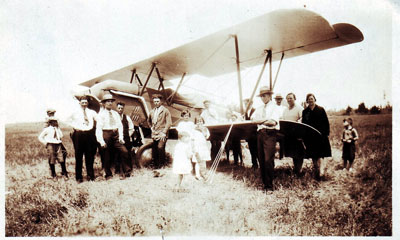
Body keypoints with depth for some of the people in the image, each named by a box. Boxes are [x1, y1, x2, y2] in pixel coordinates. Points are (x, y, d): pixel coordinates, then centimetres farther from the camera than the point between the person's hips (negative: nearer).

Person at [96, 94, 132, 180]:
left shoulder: (115, 113, 15)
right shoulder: (101, 114, 1)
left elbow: (120, 125, 11)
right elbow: (99, 128, -5)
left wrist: (121, 137, -1)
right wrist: (101, 141, -14)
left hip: (116, 134, 4)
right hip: (106, 134, -3)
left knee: (124, 151, -8)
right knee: (107, 156, 3)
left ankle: (126, 171, 3)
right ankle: (108, 175, 17)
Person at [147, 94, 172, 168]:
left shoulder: (165, 111, -1)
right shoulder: (152, 111, 14)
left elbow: (169, 123, -7)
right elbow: (149, 120, 33)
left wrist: (164, 132, -14)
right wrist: (151, 127, 16)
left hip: (162, 134, -5)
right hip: (154, 134, 5)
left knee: (160, 147, -23)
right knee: (154, 149, 7)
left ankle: (162, 163, -11)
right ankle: (156, 164, 19)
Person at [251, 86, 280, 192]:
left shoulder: (274, 107, 4)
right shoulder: (259, 108, 21)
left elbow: (273, 122, -11)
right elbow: (254, 119, 5)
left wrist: (260, 121, 0)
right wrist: (266, 120, -5)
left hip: (270, 134, -6)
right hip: (260, 133, 6)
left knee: (268, 160, -12)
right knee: (261, 160, 5)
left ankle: (270, 185, -5)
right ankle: (264, 183, 13)